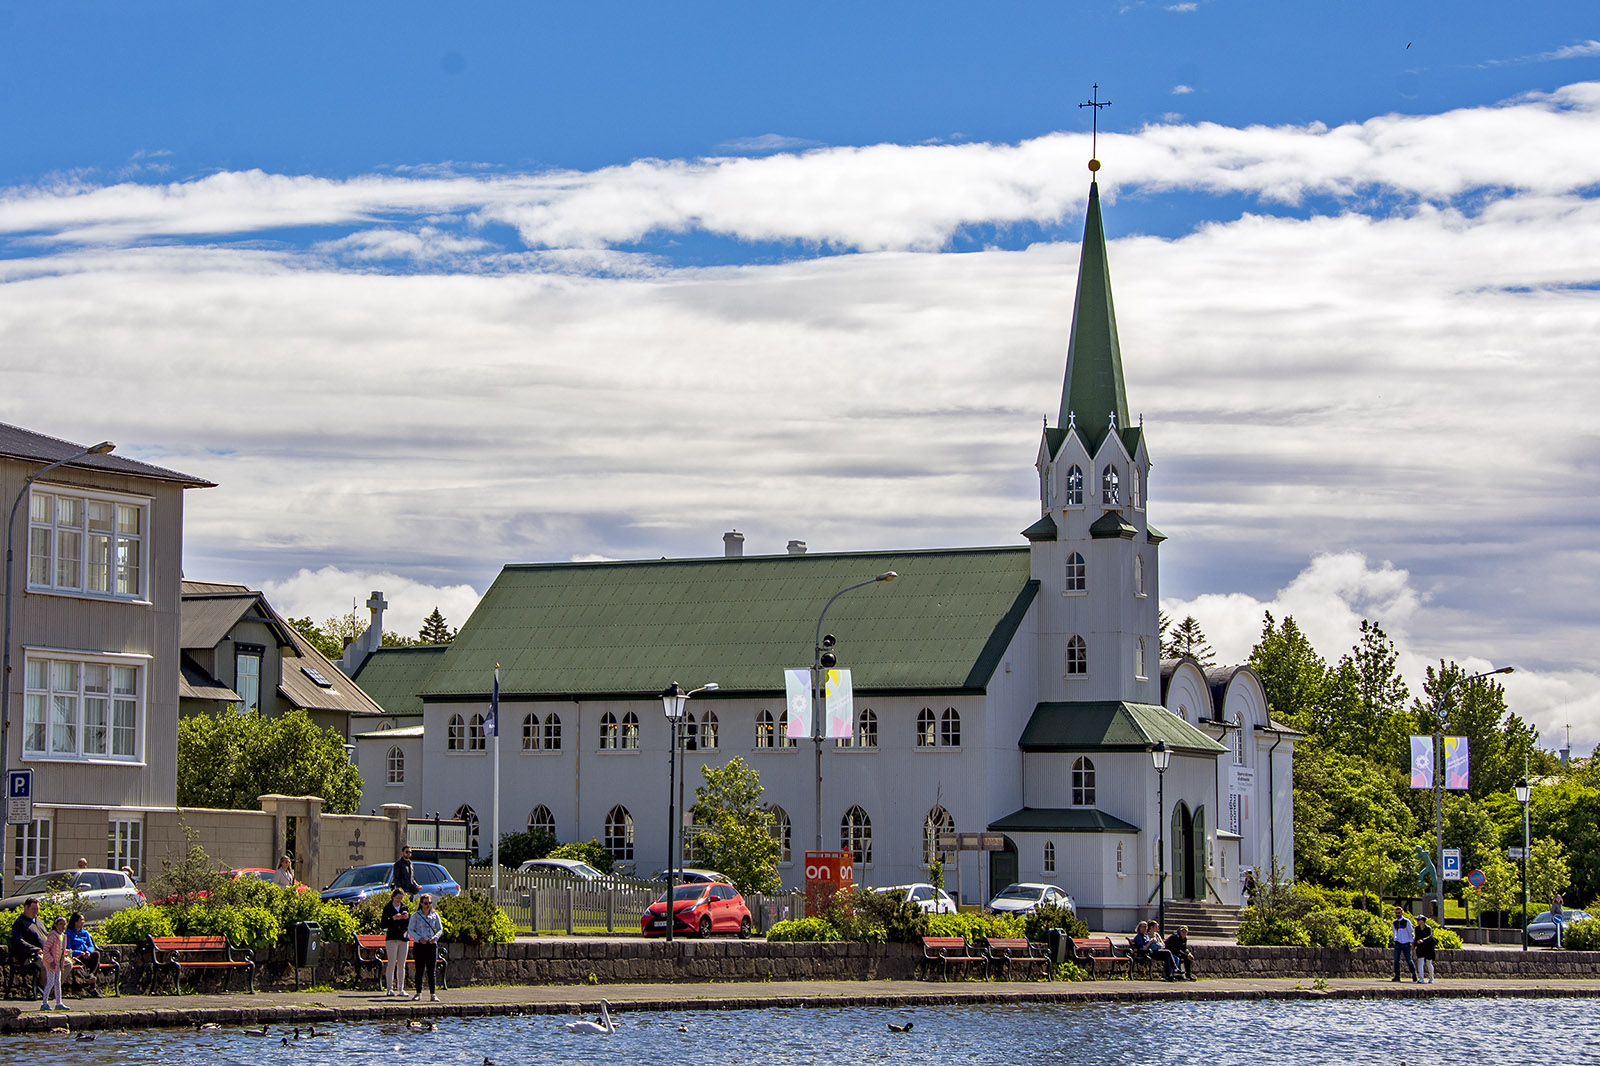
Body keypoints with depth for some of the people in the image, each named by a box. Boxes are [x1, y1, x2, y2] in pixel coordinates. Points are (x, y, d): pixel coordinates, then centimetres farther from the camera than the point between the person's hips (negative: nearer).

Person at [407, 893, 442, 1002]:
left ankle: (433, 994, -3)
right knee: (419, 969, 0)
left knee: (431, 970, -2)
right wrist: (419, 938, -13)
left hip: (432, 944, 2)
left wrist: (435, 937, -7)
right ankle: (418, 993, 8)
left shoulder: (434, 916, 11)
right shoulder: (416, 916, 3)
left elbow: (440, 929, 13)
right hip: (419, 944, -2)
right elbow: (410, 930, 1)